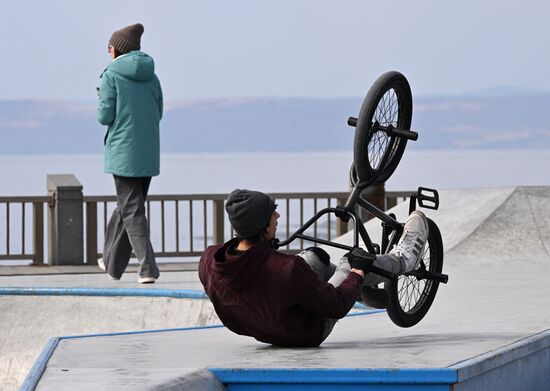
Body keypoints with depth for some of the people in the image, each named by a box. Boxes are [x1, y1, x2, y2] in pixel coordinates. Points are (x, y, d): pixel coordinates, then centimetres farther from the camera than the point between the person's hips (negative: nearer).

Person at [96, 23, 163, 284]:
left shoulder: (111, 75, -8)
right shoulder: (151, 76, 9)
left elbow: (105, 117, -10)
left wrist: (102, 101, 10)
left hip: (123, 152, -6)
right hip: (148, 155, 6)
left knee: (132, 211, -4)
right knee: (126, 207, 17)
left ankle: (148, 268, -13)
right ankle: (112, 262, 27)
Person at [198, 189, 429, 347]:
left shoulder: (209, 262, -25)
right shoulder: (287, 270, -41)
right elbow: (337, 307, -26)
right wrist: (357, 272, -6)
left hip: (259, 332, 6)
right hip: (309, 334, -5)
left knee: (315, 256, 22)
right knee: (350, 264, 13)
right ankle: (402, 260, 46)